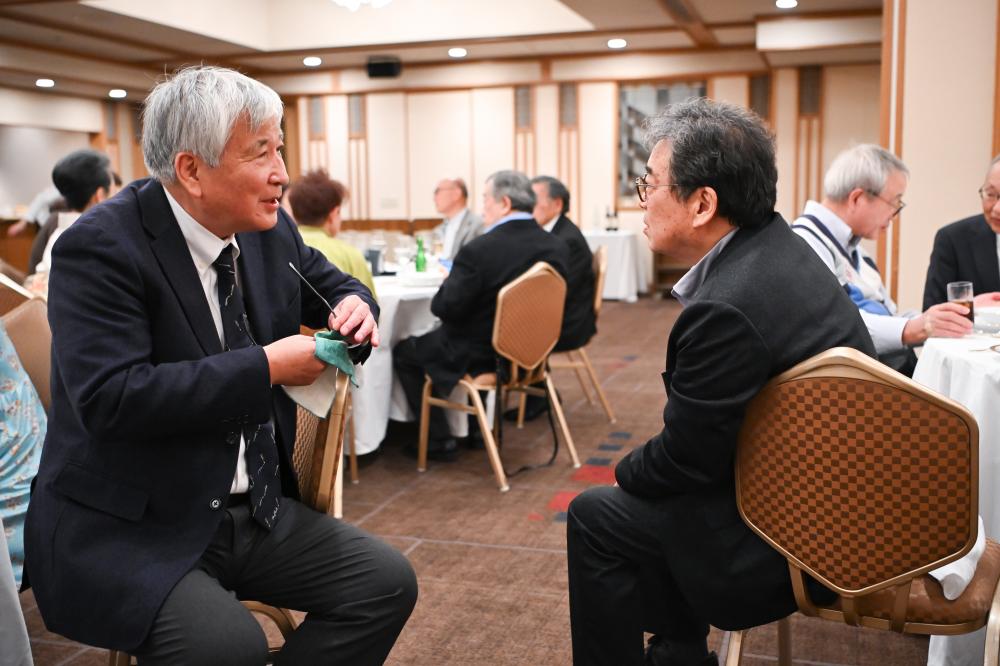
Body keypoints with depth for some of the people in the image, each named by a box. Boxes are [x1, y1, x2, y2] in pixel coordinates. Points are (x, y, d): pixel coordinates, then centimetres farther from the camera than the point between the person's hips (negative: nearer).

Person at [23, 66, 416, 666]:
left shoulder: (269, 230, 2)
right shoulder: (101, 247, -17)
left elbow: (332, 283, 20)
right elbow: (109, 398, -27)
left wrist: (353, 307, -5)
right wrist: (267, 367, -24)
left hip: (257, 509, 7)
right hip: (126, 529, -6)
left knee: (388, 582, -6)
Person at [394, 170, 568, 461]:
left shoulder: (478, 250, -26)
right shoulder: (556, 246, -7)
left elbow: (445, 308, -22)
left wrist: (449, 282, 0)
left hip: (479, 356, -7)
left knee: (403, 353, 14)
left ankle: (439, 441, 16)